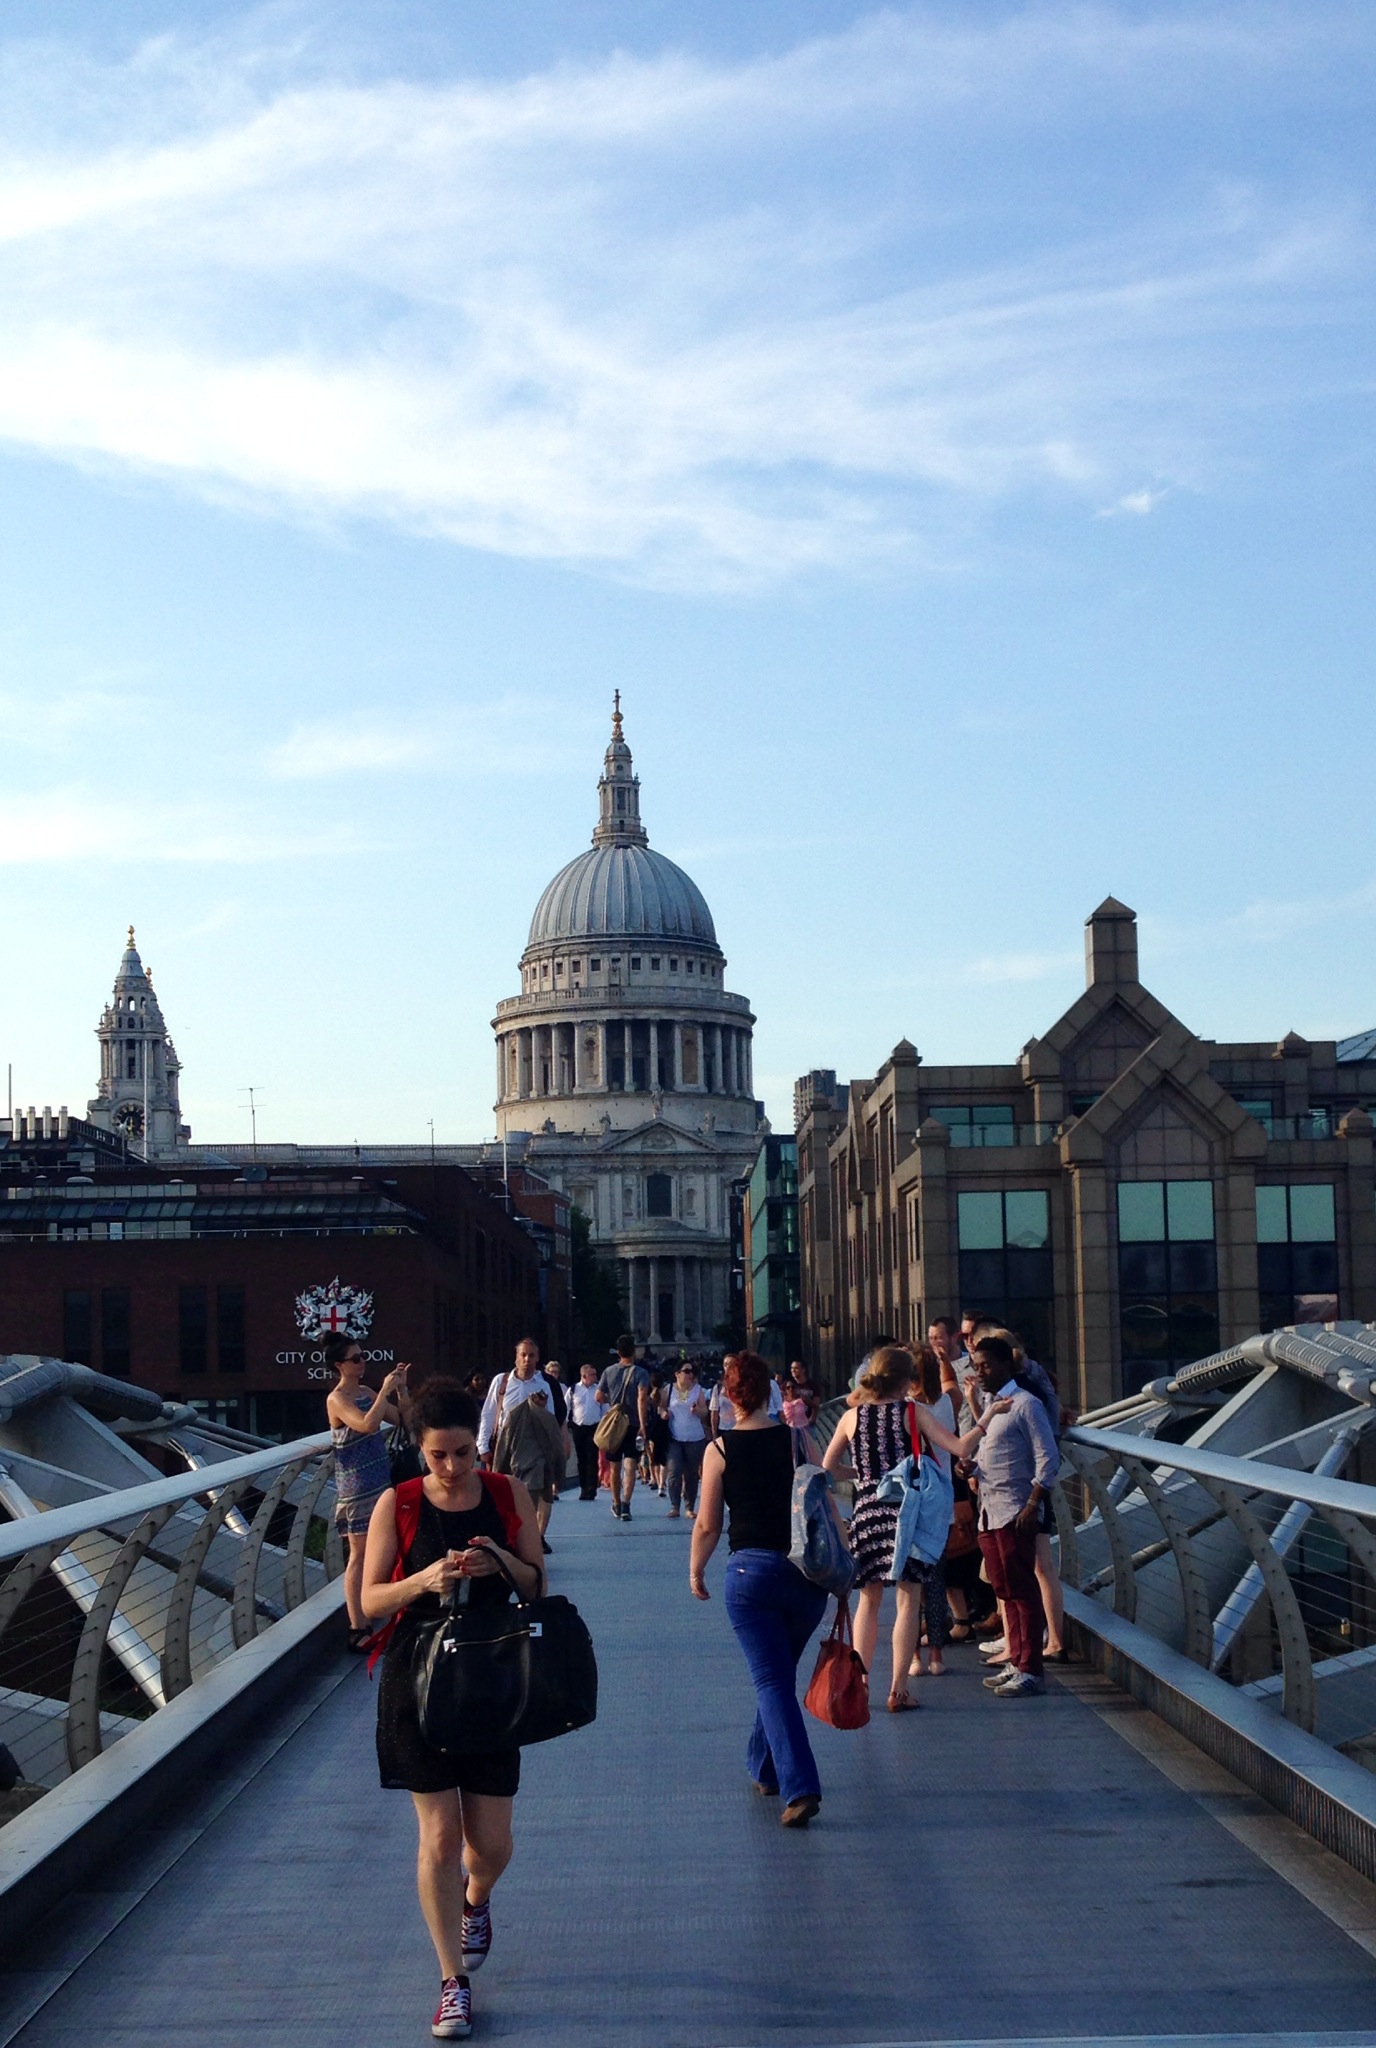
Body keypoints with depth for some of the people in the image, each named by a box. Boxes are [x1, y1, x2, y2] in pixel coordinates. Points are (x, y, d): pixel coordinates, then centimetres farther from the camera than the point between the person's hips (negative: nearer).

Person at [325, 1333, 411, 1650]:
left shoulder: (367, 1393, 10)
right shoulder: (337, 1399, -12)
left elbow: (403, 1420, 11)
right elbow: (368, 1424, -30)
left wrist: (401, 1389, -1)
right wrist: (385, 1390, -21)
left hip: (382, 1482, 7)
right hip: (357, 1487, -7)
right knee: (359, 1555, -5)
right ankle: (358, 1630, -2)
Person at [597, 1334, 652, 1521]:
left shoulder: (609, 1371, 2)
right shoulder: (640, 1373, -8)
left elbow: (599, 1396, 3)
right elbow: (642, 1398, -20)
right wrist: (643, 1424, -21)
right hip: (633, 1424, -3)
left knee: (615, 1467, 15)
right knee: (629, 1467, -5)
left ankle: (616, 1505, 28)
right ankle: (625, 1505, -19)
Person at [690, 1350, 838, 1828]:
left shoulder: (720, 1450, -5)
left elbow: (708, 1525, -2)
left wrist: (695, 1571, 13)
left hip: (751, 1571, -3)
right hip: (807, 1571, 3)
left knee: (772, 1683, -1)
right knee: (779, 1674, 23)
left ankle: (800, 1788, -15)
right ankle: (765, 1767, 37)